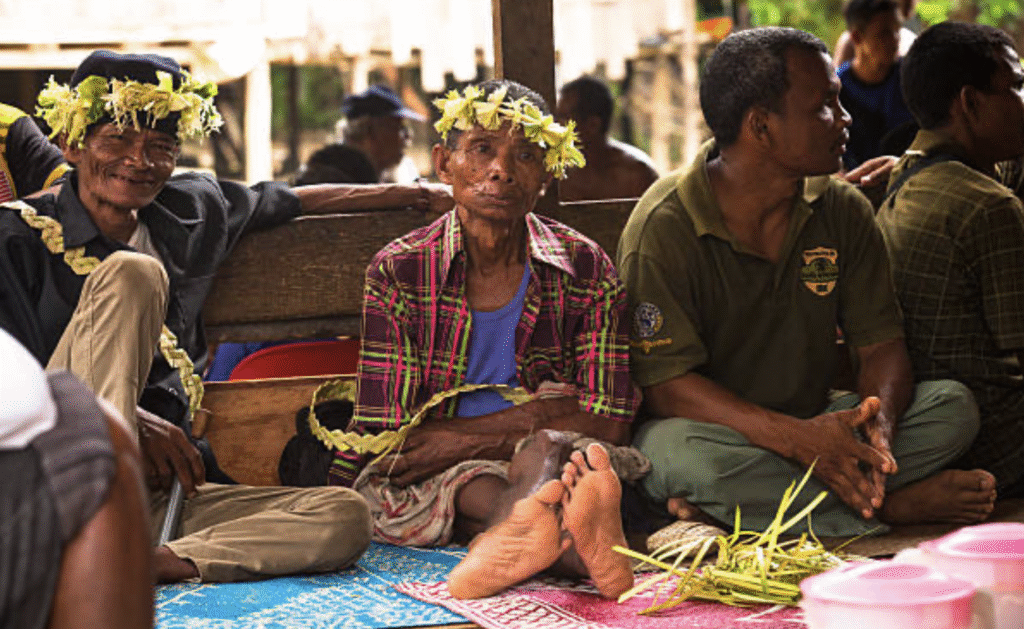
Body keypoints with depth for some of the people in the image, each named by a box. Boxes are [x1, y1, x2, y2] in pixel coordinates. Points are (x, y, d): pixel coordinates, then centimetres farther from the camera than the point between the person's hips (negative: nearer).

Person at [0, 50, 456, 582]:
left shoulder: (192, 212, 15)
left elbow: (288, 199, 33)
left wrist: (417, 192, 36)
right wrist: (128, 419, -18)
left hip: (155, 492, 6)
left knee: (344, 515, -15)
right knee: (131, 272, -20)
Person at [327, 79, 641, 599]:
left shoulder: (585, 269, -1)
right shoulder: (398, 273, -5)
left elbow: (607, 430, -7)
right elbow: (387, 445, -10)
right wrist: (529, 420, -16)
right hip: (419, 494, -1)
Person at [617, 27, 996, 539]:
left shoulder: (843, 212, 3)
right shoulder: (664, 228, -14)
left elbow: (881, 343, 1)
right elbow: (666, 385, -20)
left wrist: (879, 424, -24)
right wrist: (797, 438, -33)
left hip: (817, 426, 5)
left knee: (953, 406, -14)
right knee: (680, 450, -39)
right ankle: (890, 505, -23)